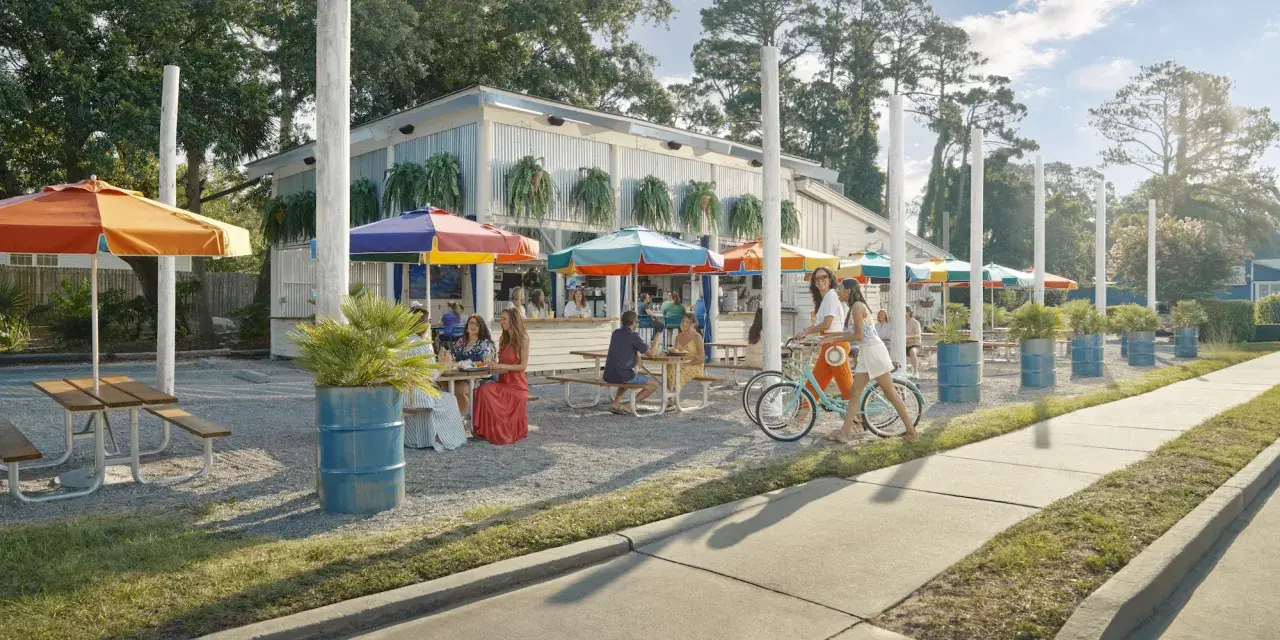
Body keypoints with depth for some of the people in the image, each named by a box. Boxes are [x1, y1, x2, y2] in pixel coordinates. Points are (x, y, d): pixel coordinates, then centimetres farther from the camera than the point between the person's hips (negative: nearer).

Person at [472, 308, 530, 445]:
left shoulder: (523, 339, -7)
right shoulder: (503, 339, 14)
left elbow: (523, 365, -10)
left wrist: (502, 367, -17)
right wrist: (492, 365, -1)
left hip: (516, 383, -5)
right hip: (502, 382, 5)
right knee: (484, 390, -24)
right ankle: (488, 430, -16)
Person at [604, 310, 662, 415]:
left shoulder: (616, 333, 11)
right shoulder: (633, 336, -11)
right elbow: (652, 353, -6)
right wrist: (657, 339, 10)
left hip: (608, 375, 8)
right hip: (623, 376, -8)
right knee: (654, 384, 4)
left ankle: (616, 404, 23)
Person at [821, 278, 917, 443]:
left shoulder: (857, 306, -14)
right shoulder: (856, 306, 15)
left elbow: (858, 336, -18)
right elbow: (854, 332, 18)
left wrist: (835, 339, -11)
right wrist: (833, 335, 20)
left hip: (874, 351, -10)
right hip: (866, 353, 10)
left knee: (890, 393, -2)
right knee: (855, 393, 5)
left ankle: (911, 431, 7)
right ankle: (844, 433, 5)